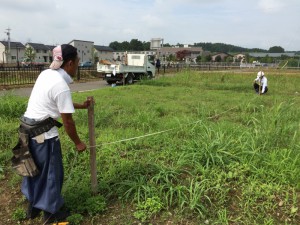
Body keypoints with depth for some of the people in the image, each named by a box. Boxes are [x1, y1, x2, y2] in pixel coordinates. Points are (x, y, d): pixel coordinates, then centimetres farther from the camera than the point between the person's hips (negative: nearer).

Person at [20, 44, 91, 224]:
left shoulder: (46, 74, 5)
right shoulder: (62, 86, -22)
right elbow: (67, 122, -15)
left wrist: (81, 106, 22)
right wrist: (78, 142, -2)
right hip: (43, 133, -9)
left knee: (36, 168, 24)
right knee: (51, 172, 10)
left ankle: (33, 207, 43)